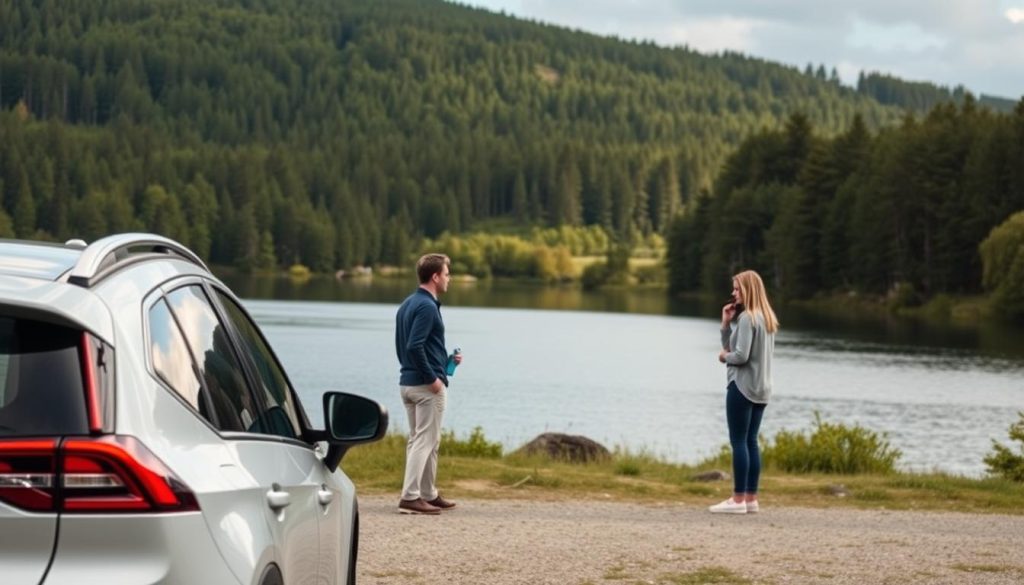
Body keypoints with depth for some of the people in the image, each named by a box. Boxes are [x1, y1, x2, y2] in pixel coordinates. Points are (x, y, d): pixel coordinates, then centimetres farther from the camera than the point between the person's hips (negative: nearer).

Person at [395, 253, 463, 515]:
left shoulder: (407, 305, 13)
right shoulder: (427, 306, -16)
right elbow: (414, 346, -25)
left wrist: (445, 359, 17)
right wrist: (432, 377, -18)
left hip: (407, 382, 9)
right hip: (426, 385, -9)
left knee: (419, 440, 14)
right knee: (425, 441, -6)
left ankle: (429, 494, 21)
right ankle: (410, 497, -8)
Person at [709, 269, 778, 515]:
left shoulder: (746, 318, -14)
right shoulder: (767, 319, 16)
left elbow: (741, 355, -21)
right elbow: (730, 345, 18)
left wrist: (724, 357, -2)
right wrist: (726, 323, 5)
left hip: (742, 386, -9)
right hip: (761, 389, 9)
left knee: (738, 442, -6)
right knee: (751, 442, 10)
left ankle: (738, 499, -8)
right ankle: (751, 498, 10)